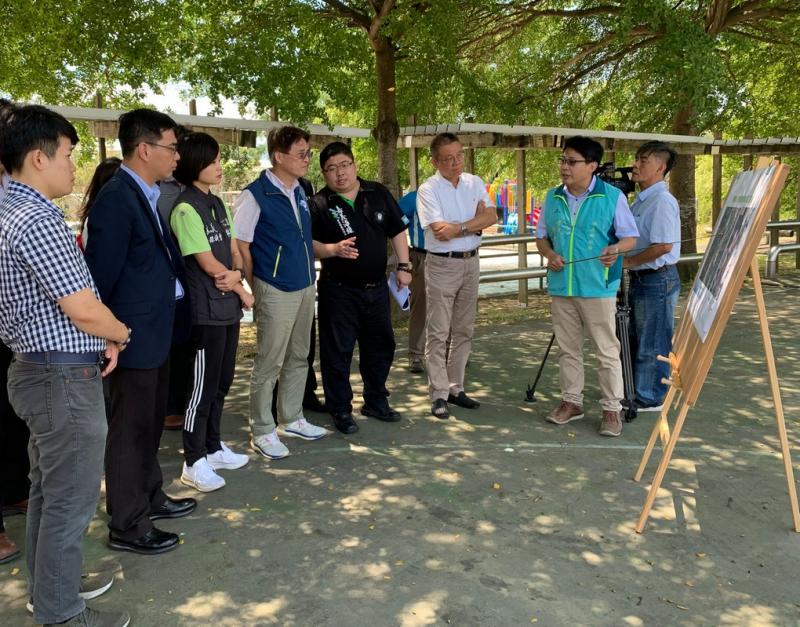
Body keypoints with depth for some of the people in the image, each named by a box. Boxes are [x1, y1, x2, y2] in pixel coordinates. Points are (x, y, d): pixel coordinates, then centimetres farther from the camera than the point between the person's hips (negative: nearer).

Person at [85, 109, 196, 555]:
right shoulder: (116, 200, -19)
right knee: (131, 431, 4)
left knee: (150, 426, 22)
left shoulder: (148, 196, 10)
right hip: (135, 334, -9)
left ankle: (150, 498, 39)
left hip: (156, 331, 9)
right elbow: (102, 275, -18)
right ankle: (127, 526, 19)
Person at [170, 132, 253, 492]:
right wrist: (242, 291, -4)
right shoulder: (186, 208, -14)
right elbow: (208, 263, -16)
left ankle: (213, 448, 29)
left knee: (221, 383, 15)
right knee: (203, 387, 0)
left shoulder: (216, 203, 12)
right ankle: (194, 462, 11)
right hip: (206, 310, -8)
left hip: (228, 307, 8)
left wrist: (237, 274, -10)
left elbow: (233, 250, 13)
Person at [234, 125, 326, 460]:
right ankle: (262, 432, 14)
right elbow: (241, 246, -10)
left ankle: (292, 418, 32)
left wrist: (309, 275, 15)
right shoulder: (255, 195, -14)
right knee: (269, 363, 1)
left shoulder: (300, 192, 8)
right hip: (276, 291, -7)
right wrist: (258, 288, -4)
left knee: (298, 358, 17)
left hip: (306, 287, 7)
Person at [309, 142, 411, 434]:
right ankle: (341, 410, 15)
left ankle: (376, 401, 33)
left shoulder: (379, 193, 4)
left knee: (380, 345, 15)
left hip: (376, 287, 4)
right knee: (338, 351, 1)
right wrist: (333, 249, -26)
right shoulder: (319, 203, -7)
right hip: (339, 290, -4)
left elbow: (397, 231, 10)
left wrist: (403, 266, 5)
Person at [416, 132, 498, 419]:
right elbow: (440, 231, -19)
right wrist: (474, 226, -9)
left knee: (464, 330, 11)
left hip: (471, 262, 6)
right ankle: (439, 395, 3)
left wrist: (458, 227, -18)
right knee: (438, 333, -3)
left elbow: (491, 216, -7)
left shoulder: (474, 183, 7)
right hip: (441, 264, -5)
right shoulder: (428, 189, -8)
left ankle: (455, 387, 21)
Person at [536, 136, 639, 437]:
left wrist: (616, 249, -22)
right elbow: (541, 236, 14)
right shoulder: (552, 197, 7)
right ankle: (571, 401, 26)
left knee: (607, 351, 1)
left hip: (598, 287, -4)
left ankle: (612, 409, 11)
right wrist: (550, 254, -7)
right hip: (561, 286, 4)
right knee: (568, 349, 13)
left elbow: (630, 237, -1)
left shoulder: (612, 196, -5)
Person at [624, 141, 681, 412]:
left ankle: (650, 398, 12)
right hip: (640, 278, 10)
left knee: (652, 344, 1)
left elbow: (663, 246, -24)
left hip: (658, 280, -10)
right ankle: (635, 391, 30)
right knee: (636, 340, 18)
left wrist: (628, 261, -16)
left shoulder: (662, 201, -17)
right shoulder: (641, 200, 13)